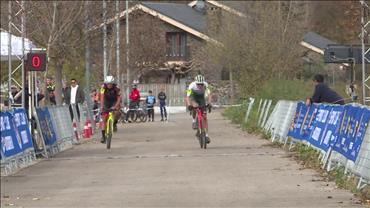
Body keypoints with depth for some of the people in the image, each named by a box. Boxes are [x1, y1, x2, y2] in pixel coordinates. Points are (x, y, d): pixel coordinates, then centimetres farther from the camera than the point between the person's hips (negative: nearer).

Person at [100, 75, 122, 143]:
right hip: (106, 103, 1)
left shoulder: (116, 89, -23)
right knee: (104, 119, -6)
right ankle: (103, 136, -1)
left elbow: (119, 98, -27)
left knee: (117, 113, -31)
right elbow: (102, 97, -31)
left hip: (114, 103, -1)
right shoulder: (103, 87, -22)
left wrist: (115, 106, -42)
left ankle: (114, 123, -2)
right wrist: (101, 106, -43)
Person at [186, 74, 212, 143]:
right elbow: (187, 97, -38)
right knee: (194, 106, -36)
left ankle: (206, 135, -3)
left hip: (201, 98, 1)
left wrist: (209, 103, -54)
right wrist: (189, 105, -55)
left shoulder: (205, 85, -30)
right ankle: (194, 121, -12)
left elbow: (209, 94, -37)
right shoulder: (192, 86, -33)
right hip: (193, 97, -1)